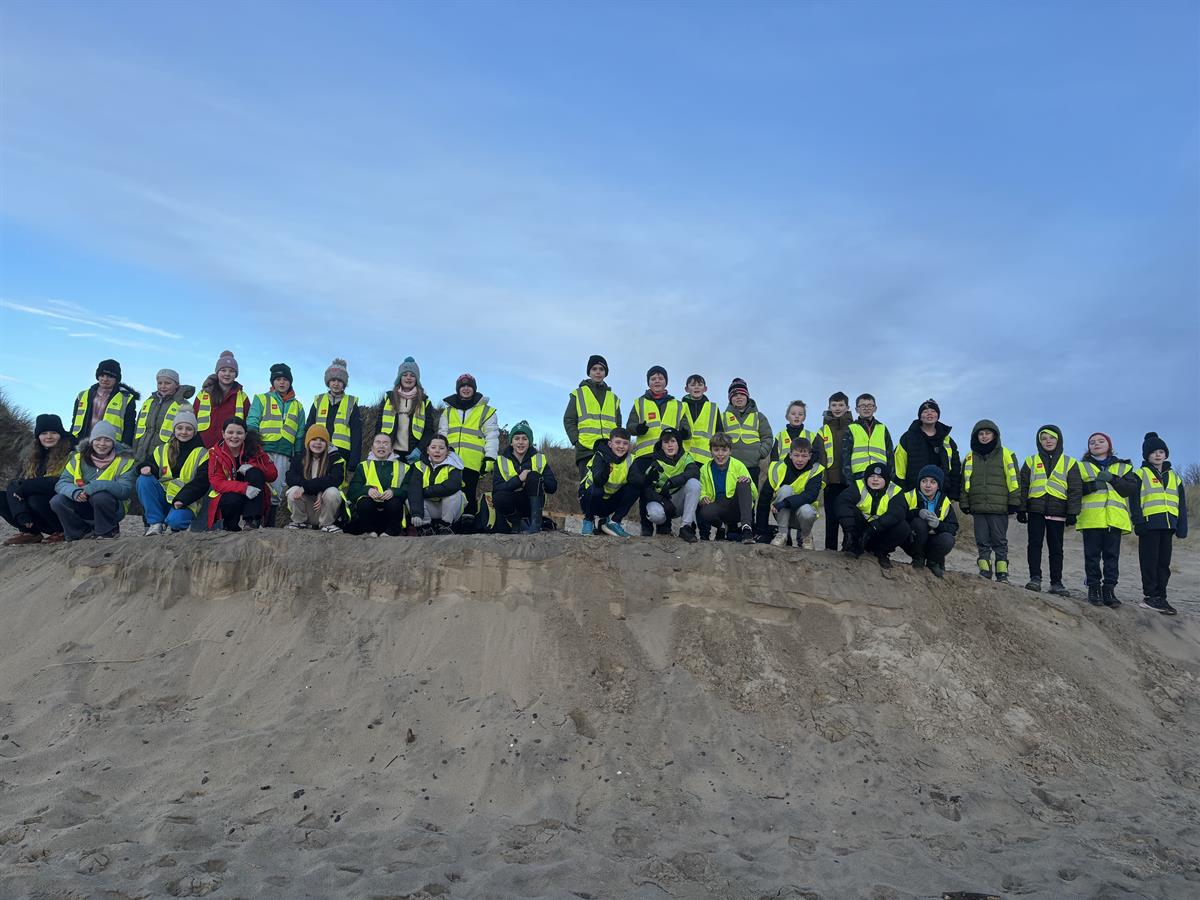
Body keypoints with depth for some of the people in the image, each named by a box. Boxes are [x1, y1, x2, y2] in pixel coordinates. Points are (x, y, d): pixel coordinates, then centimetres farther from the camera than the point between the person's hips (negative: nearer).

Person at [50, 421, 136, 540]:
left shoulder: (124, 460, -11)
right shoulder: (79, 457, 0)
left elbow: (125, 490, -24)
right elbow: (61, 483, -5)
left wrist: (93, 487, -35)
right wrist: (75, 492, -29)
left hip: (113, 507, -4)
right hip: (83, 505, 4)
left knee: (100, 496, -34)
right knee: (57, 501, -19)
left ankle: (108, 532, -8)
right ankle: (83, 531, 4)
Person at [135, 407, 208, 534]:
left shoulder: (202, 454, 0)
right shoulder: (161, 450, 13)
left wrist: (183, 499, -22)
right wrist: (146, 468, -19)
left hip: (187, 503, -5)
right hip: (163, 499, 5)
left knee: (175, 520, -36)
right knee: (143, 480, -21)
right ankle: (155, 523, -15)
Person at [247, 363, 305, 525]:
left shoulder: (297, 406, 20)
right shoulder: (261, 399, 11)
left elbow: (300, 434, 18)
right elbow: (251, 423, 1)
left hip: (284, 455, 3)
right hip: (263, 450, -3)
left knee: (276, 491, 3)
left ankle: (269, 525, 9)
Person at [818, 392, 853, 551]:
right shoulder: (823, 431, 10)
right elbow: (818, 457, 6)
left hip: (851, 480, -1)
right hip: (832, 480, 1)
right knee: (832, 516, 5)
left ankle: (849, 547, 6)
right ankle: (830, 549, 11)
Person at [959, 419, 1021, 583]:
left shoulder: (1005, 454, 3)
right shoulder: (970, 457, 13)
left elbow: (1013, 479, 1)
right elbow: (964, 482, 16)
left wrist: (1014, 502, -4)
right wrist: (965, 504, 10)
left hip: (999, 508, -3)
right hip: (978, 508, 3)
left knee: (1000, 542, 1)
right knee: (982, 542, 5)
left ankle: (1002, 573, 5)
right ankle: (984, 570, 9)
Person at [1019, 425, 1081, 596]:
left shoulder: (1069, 463, 8)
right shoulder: (1031, 461, 10)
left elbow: (1075, 489, 5)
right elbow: (1023, 486, 8)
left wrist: (1072, 512, -4)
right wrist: (1021, 509, 0)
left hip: (1057, 512, 0)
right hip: (1035, 510, 0)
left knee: (1056, 548, 4)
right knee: (1035, 544, -4)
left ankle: (1056, 582, 8)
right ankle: (1035, 578, -2)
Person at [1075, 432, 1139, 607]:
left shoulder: (1123, 467, 18)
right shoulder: (1081, 466, 14)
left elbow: (1133, 488, 2)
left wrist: (1113, 479, -11)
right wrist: (1092, 485, -15)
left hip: (1115, 518, 1)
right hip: (1091, 518, -1)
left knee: (1112, 555, 0)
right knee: (1092, 555, -2)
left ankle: (1109, 590, 3)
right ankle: (1094, 589, 2)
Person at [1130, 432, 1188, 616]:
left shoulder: (1174, 476, 18)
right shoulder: (1141, 474, 2)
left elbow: (1181, 504, 18)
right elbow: (1134, 500, -5)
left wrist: (1182, 528, 11)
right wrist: (1139, 522, -15)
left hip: (1168, 524, 5)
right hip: (1150, 524, -5)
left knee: (1164, 562, 7)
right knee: (1150, 561, -4)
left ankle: (1160, 596, 13)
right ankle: (1151, 597, -2)